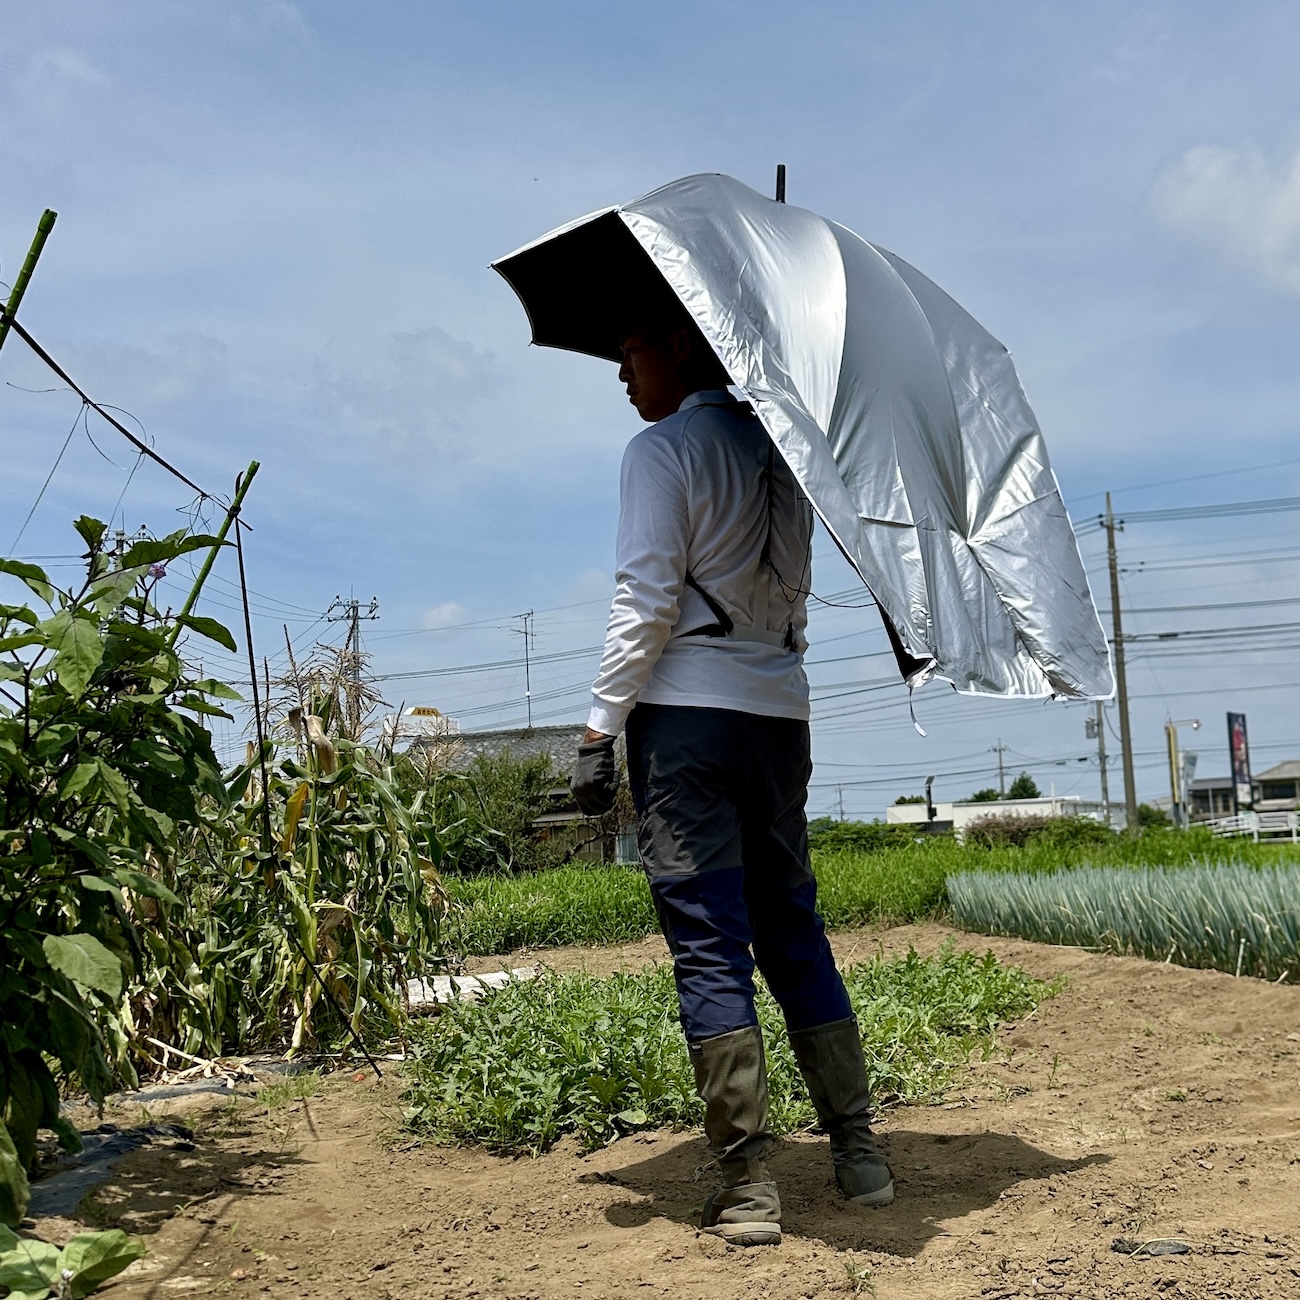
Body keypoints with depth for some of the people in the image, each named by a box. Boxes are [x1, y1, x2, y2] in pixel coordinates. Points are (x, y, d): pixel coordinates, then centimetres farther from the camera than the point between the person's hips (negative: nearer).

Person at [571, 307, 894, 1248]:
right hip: (781, 711, 7)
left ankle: (750, 1188, 0)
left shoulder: (662, 449, -5)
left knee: (709, 948, -3)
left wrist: (599, 729, -10)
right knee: (794, 931, 14)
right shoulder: (779, 450, 15)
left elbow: (646, 603, -13)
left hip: (686, 712, -7)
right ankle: (860, 1152, 19)